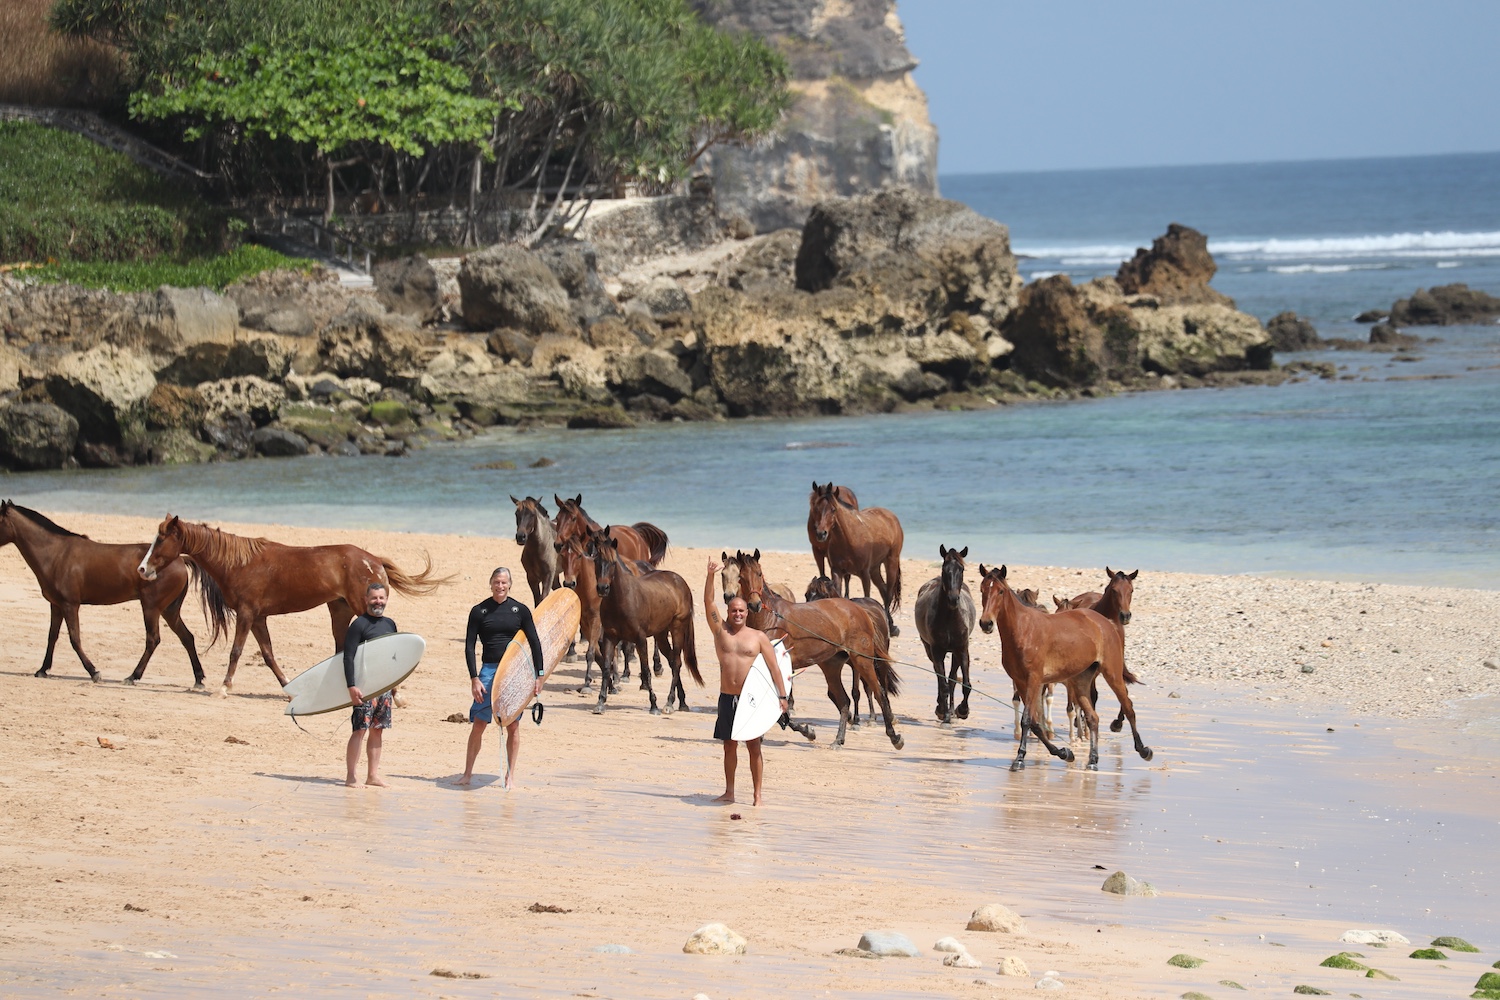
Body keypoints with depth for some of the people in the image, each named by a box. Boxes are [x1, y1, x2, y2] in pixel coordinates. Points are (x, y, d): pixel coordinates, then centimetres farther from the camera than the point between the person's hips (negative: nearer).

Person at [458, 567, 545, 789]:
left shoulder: (520, 610, 4)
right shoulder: (479, 611, 3)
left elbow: (535, 643, 7)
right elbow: (469, 646, 2)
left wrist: (539, 676, 2)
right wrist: (474, 679, -6)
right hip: (489, 669, 0)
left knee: (513, 726, 2)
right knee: (479, 723, -2)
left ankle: (510, 776, 10)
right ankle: (467, 773, 9)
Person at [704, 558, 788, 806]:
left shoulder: (759, 637, 3)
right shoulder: (721, 632, 7)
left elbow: (773, 667, 2)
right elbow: (709, 604, -2)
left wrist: (782, 695, -4)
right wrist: (710, 577, -14)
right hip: (727, 698, 2)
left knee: (754, 746, -1)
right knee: (729, 746, 9)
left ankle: (758, 794, 2)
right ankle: (729, 792, 17)